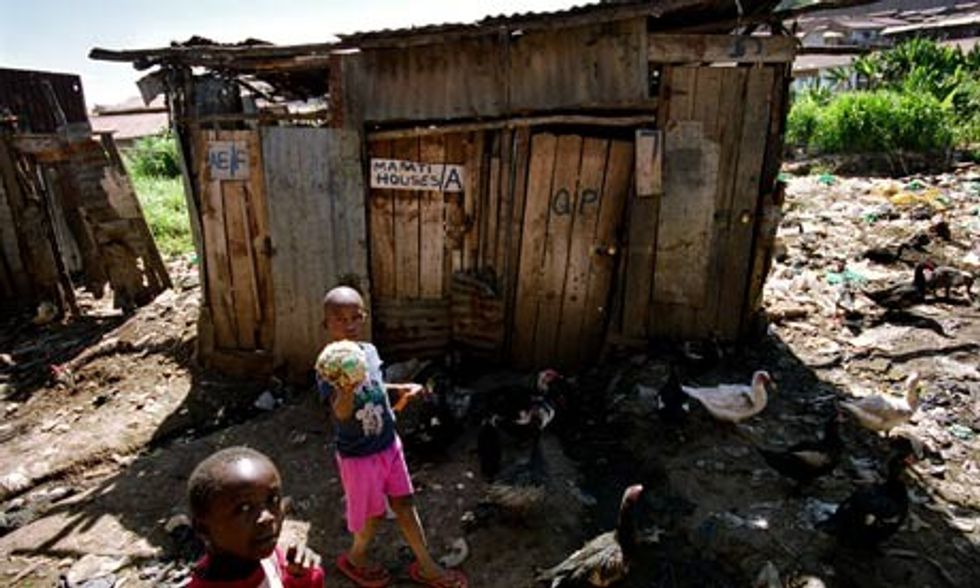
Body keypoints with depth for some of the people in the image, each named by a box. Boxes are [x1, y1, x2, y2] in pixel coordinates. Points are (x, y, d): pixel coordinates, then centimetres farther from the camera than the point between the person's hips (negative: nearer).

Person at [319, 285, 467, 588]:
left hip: (389, 444, 6)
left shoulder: (370, 351, -5)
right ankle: (355, 558, 44)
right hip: (357, 455, -5)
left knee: (405, 505, 17)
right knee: (373, 515, 13)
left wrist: (401, 389, -3)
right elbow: (341, 413, -37)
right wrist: (348, 386, -57)